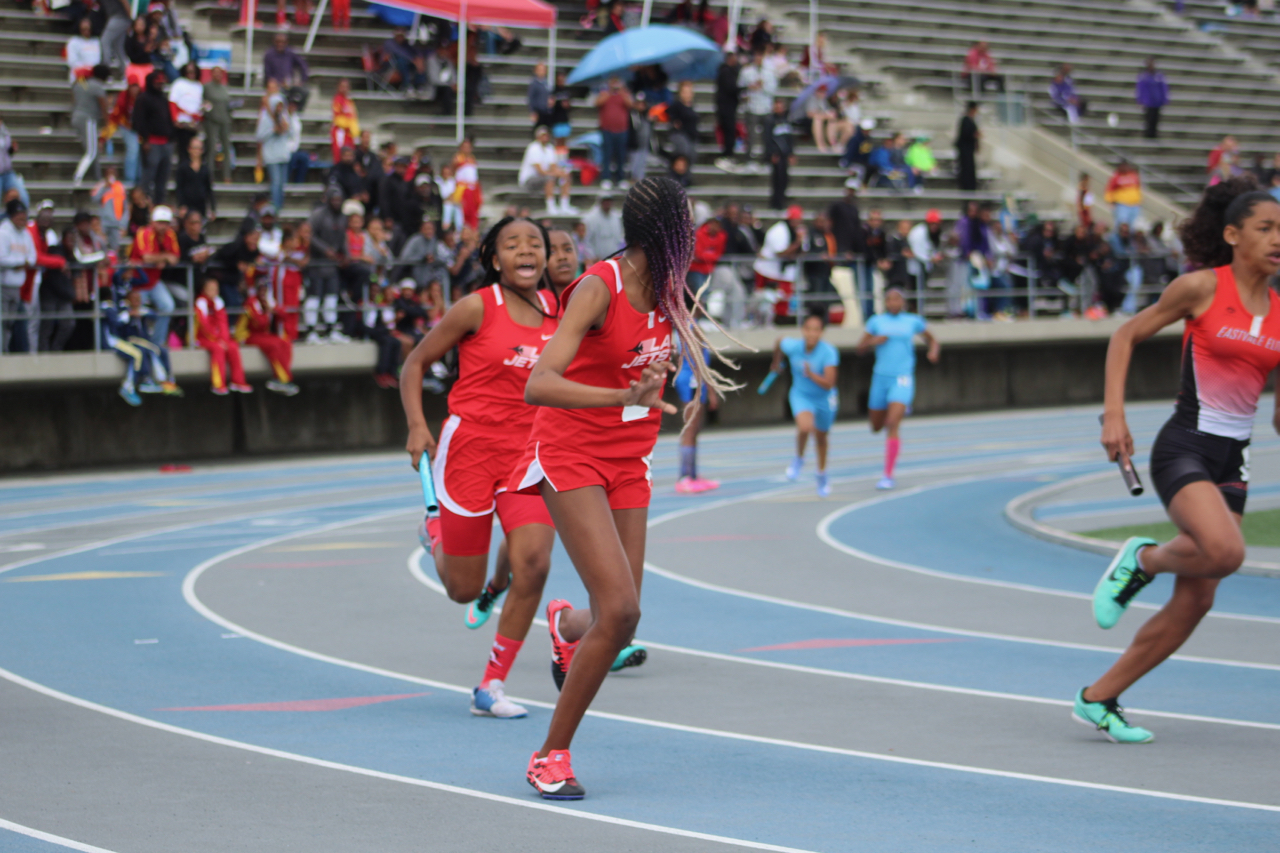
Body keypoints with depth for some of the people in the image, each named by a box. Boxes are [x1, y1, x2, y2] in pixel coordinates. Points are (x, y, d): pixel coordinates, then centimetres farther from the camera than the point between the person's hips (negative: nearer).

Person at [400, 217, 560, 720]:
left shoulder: (556, 310, 5)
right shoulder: (478, 308, -8)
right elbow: (415, 363, 0)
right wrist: (417, 427, -11)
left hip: (530, 453, 3)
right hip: (469, 448, -3)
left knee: (532, 565, -18)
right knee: (463, 590, 3)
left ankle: (491, 688, -2)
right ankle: (435, 534, 41)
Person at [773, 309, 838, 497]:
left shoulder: (829, 352, -28)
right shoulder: (792, 346, -21)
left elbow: (829, 384, -30)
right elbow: (779, 342, 4)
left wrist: (812, 375, -47)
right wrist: (776, 362, 21)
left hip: (824, 398, 0)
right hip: (801, 395, 0)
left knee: (821, 437, 20)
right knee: (805, 426, -29)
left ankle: (822, 475, 46)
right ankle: (799, 459, 2)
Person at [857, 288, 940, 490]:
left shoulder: (913, 321, 3)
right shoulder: (877, 321, 4)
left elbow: (933, 340, 17)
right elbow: (860, 348, 7)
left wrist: (934, 351, -6)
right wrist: (873, 341, -14)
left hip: (902, 380, -3)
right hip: (881, 377, 3)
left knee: (892, 425, -19)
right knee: (876, 427, 15)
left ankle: (888, 476, -15)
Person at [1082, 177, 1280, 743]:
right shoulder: (1201, 287, -6)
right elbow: (1126, 336, 2)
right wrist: (1114, 415, -7)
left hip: (1233, 460, 6)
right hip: (1184, 446, -6)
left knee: (1195, 601, 2)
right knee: (1225, 552, -31)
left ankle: (1098, 699, 14)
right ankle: (1142, 560, 1)